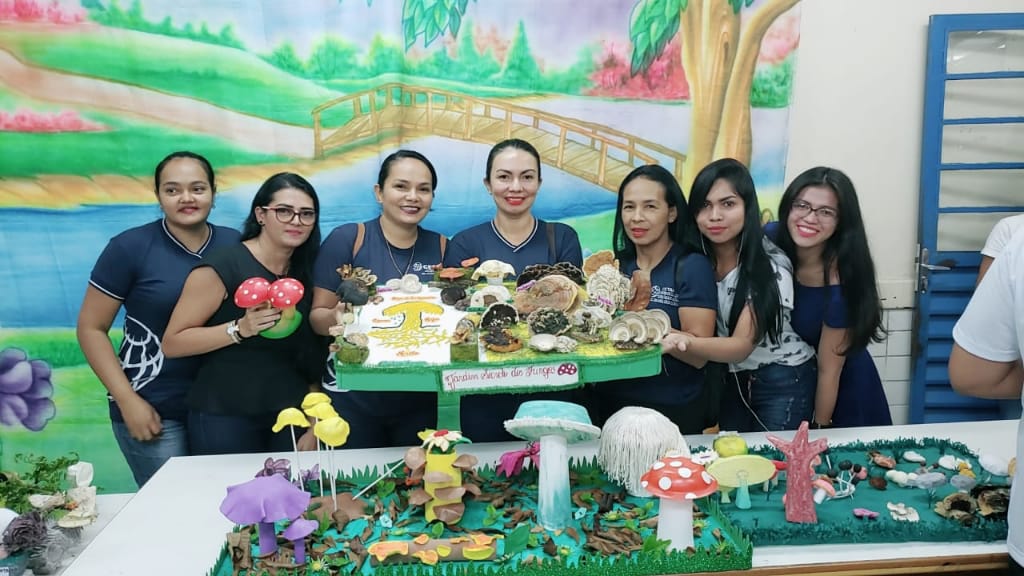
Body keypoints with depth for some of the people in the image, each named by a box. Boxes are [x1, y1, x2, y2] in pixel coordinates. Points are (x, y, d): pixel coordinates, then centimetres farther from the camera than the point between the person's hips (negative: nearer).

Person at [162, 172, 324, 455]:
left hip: (291, 417, 5)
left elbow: (313, 356, 10)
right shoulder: (222, 267, -12)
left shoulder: (309, 273, 5)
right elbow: (172, 343, -12)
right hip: (224, 418, -4)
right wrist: (240, 329, -24)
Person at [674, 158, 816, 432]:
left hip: (782, 381, -4)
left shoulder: (772, 266, -23)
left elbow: (742, 345, -28)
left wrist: (686, 342, -47)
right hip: (731, 380, 4)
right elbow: (697, 330, -8)